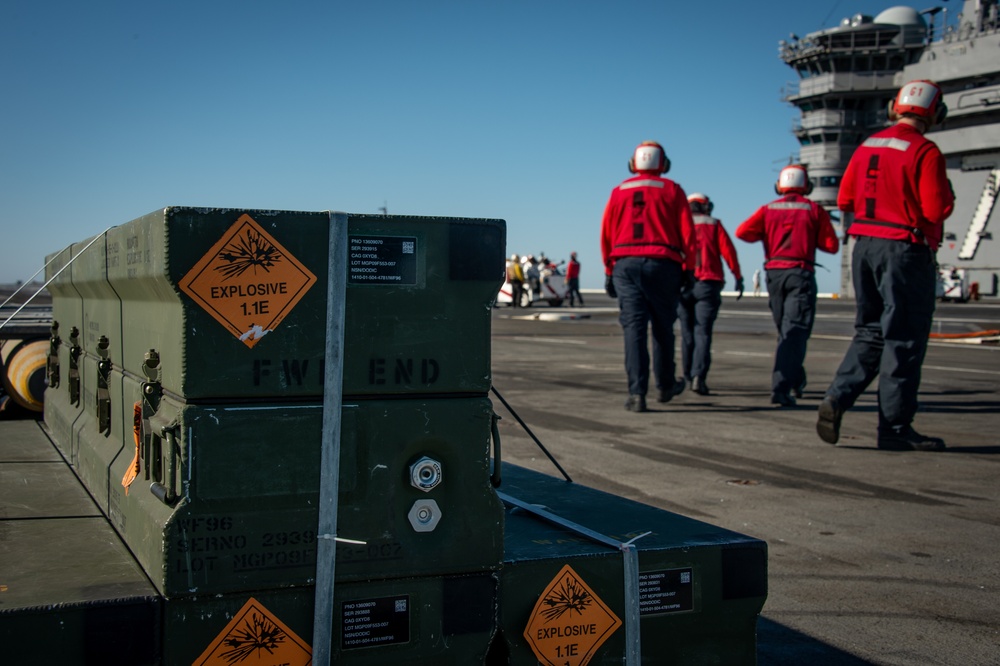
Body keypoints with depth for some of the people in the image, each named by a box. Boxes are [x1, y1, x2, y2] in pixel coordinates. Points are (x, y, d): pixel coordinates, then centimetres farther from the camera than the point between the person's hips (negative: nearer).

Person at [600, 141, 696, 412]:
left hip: (625, 265, 1)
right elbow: (687, 233, 1)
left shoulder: (619, 191, 12)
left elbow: (606, 234, 10)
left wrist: (609, 270, 14)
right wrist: (688, 269, 6)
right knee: (663, 327, 13)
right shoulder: (672, 190, 7)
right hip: (663, 264, -1)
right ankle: (665, 385, 27)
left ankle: (637, 393, -12)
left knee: (634, 327, -3)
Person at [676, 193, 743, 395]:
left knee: (687, 333, 13)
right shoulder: (714, 225, 8)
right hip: (708, 285, -2)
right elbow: (728, 252, -3)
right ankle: (698, 376, -22)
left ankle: (688, 377, 19)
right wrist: (738, 278, 1)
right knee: (702, 333, -6)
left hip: (682, 285, 2)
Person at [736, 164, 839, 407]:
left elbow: (742, 232, -6)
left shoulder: (768, 209, 7)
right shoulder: (814, 210, 1)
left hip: (773, 273, 4)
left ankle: (796, 379, 33)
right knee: (794, 332, -7)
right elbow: (832, 245, -1)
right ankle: (781, 388, -19)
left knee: (786, 330, 19)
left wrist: (764, 236, 13)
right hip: (801, 274, -4)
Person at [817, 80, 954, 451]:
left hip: (865, 246, 6)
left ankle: (837, 397, -2)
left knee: (871, 331, 16)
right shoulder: (925, 151, -11)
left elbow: (844, 200, 11)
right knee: (904, 338, 1)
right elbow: (936, 210, -15)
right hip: (905, 250, -6)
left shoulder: (868, 146, 8)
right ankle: (894, 427, 5)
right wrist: (947, 196, 5)